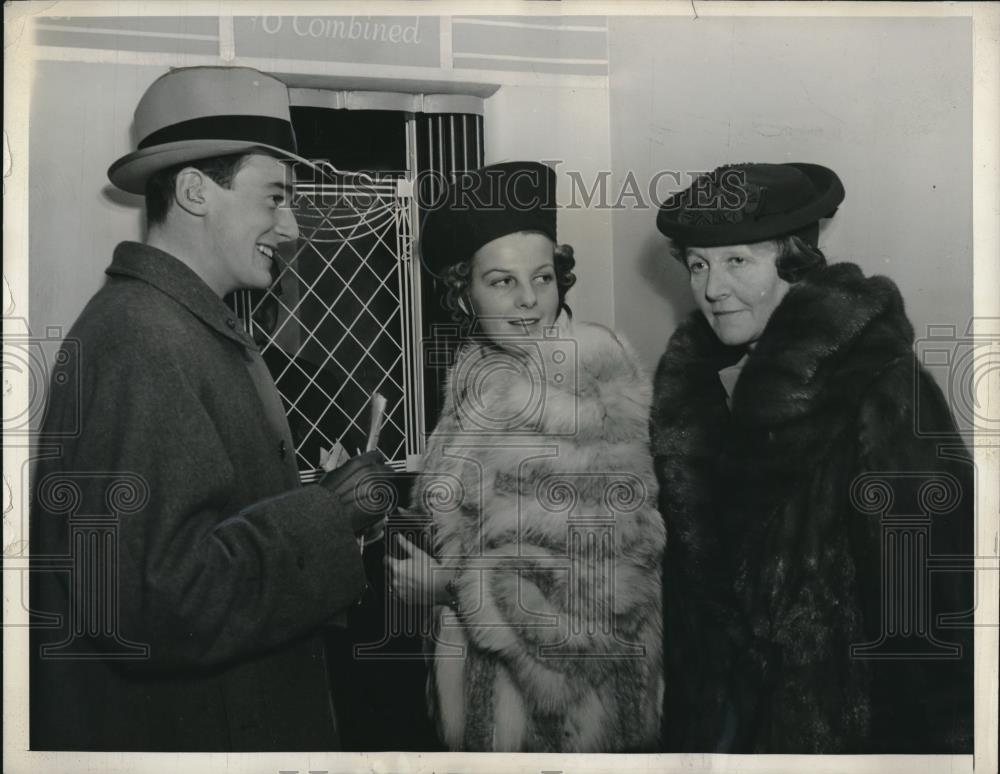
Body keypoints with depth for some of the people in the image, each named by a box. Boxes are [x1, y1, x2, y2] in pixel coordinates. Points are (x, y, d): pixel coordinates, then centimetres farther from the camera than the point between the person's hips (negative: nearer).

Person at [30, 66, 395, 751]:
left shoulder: (200, 328, 7)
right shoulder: (138, 341, -23)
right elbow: (153, 602, -28)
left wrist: (326, 507, -3)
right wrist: (321, 516, -20)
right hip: (168, 727, -9)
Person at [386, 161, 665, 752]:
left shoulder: (594, 369, -16)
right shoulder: (476, 373, 1)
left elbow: (600, 554, -18)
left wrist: (453, 583, -14)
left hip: (580, 660, -5)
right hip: (483, 656, 5)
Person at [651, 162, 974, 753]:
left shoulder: (878, 388, -20)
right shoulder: (695, 376, -1)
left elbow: (933, 592, -19)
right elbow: (687, 550, 7)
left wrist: (936, 739, -16)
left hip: (839, 713, -5)